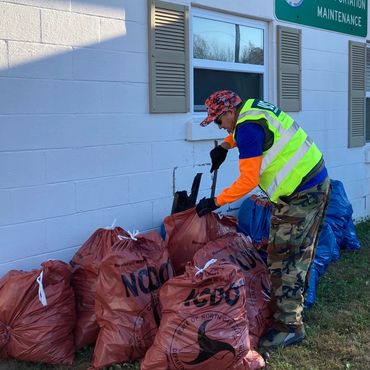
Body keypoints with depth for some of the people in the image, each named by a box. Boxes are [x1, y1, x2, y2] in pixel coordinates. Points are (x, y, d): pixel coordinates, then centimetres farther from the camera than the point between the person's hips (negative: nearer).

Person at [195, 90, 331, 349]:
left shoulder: (248, 128, -19)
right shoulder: (253, 107, 10)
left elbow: (248, 181, -19)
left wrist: (215, 202, -10)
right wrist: (225, 146, 25)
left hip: (300, 195, -10)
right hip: (317, 183, 10)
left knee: (284, 259, -4)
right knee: (299, 254, 18)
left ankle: (289, 326, 3)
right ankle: (293, 305, 31)